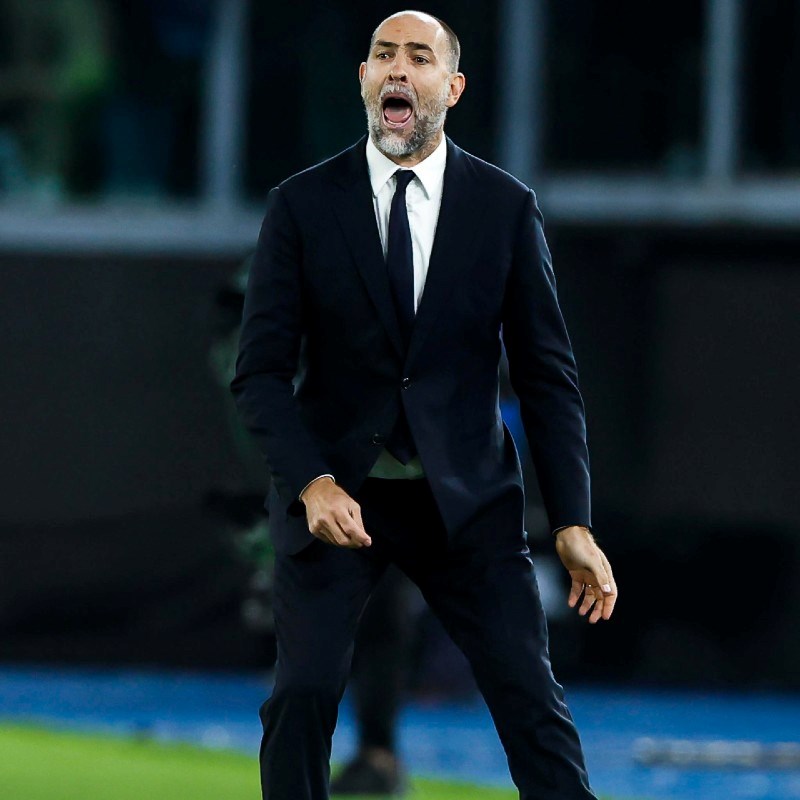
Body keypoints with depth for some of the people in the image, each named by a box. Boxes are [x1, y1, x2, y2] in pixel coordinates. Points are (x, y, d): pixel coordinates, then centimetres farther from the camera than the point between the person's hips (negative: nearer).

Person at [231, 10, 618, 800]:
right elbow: (261, 371, -4)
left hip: (466, 496, 0)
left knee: (528, 696, -7)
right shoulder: (303, 206, -3)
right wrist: (312, 484, -20)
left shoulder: (505, 208, 0)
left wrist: (573, 523, -5)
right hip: (336, 492, 0)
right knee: (303, 693, -10)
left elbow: (547, 373, 1)